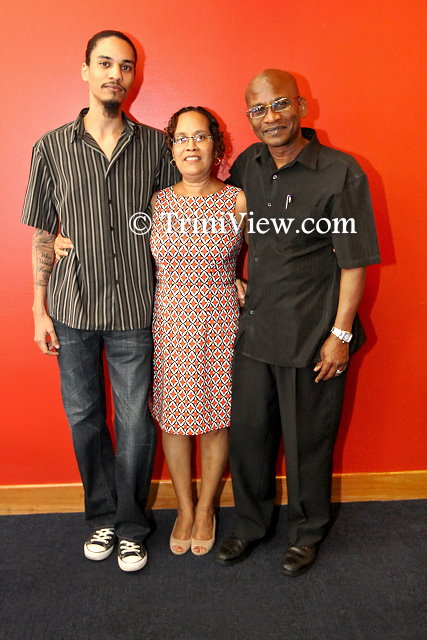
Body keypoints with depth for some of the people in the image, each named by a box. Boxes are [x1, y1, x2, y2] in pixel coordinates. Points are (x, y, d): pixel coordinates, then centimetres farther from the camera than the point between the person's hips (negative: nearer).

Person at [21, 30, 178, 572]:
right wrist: (40, 308, 3)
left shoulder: (155, 145, 2)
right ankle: (102, 515, 34)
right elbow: (43, 234, 5)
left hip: (134, 309, -1)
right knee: (83, 417, 12)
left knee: (136, 423, 5)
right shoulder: (52, 147, 3)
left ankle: (131, 525, 27)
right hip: (72, 307, 1)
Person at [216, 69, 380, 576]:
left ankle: (307, 532, 35)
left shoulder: (340, 173, -13)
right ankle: (250, 523, 38)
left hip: (311, 334, -5)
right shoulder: (248, 165, 5)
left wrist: (340, 334, -12)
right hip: (253, 326, 5)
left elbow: (354, 262, -11)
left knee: (307, 438, 10)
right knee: (247, 430, 15)